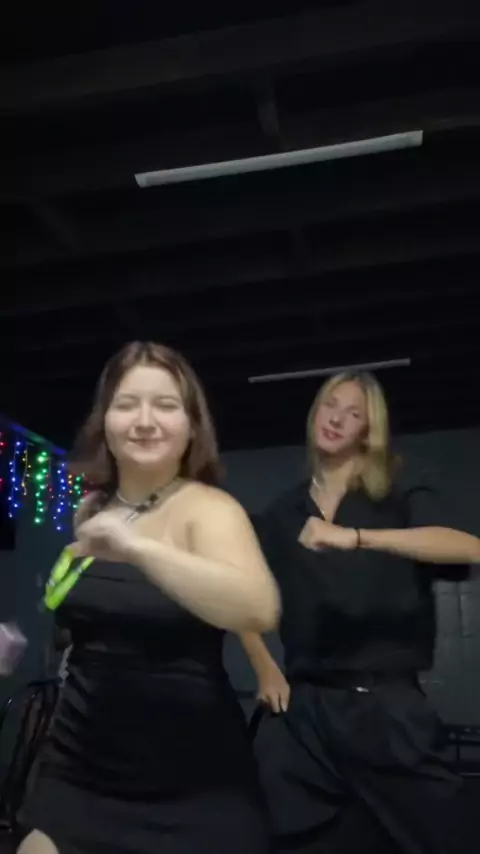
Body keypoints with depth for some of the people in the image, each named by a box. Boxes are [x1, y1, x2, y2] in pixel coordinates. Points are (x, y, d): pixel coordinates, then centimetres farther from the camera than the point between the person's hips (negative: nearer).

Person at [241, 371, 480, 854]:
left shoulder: (399, 494, -1)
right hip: (304, 709, 3)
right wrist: (265, 670, 5)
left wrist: (355, 537, -31)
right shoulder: (282, 514, 9)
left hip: (388, 704, -2)